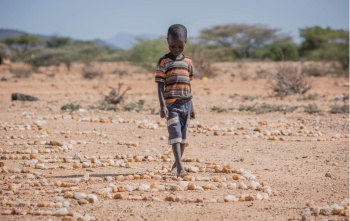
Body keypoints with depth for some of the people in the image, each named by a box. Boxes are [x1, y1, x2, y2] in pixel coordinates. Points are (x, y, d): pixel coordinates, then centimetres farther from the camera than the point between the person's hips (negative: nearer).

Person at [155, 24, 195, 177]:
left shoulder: (188, 62, 12)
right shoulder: (164, 62, -2)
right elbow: (160, 85, -6)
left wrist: (192, 106, 18)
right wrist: (162, 106, -15)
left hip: (186, 103, 5)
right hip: (171, 104, -5)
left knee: (183, 136, 10)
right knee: (175, 134, -13)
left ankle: (177, 164, 24)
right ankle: (180, 167, -19)